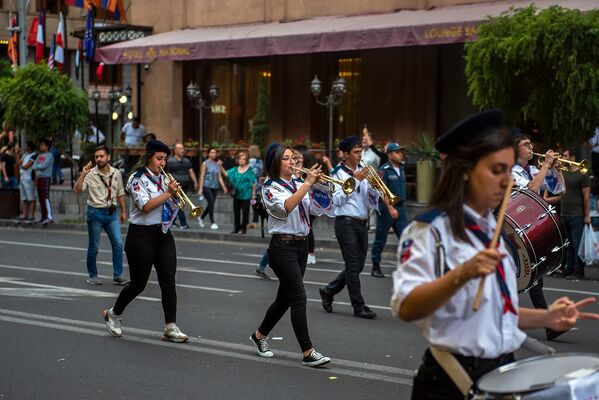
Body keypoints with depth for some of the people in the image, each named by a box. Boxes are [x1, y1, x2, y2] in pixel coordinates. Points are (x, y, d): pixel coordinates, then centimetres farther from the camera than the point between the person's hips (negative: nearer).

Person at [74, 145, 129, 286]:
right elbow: (77, 190, -18)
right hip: (95, 212, -3)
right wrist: (83, 175, -29)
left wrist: (123, 211, 15)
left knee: (118, 243, -5)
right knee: (94, 247, 3)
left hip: (111, 212, 3)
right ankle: (92, 276, 17)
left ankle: (117, 276, 2)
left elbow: (120, 194, 15)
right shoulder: (90, 174, -8)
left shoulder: (116, 174, 4)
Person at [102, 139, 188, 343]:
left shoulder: (162, 179, 11)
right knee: (138, 283, 4)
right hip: (142, 235, -6)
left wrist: (174, 193, -7)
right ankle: (113, 314, 28)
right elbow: (145, 206, -22)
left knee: (168, 282, -3)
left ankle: (171, 328, -2)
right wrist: (168, 193, -26)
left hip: (163, 234, 6)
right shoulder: (138, 179, -10)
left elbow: (171, 205, 12)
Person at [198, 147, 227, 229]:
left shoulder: (217, 164, 11)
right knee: (211, 202, -15)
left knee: (211, 204, 7)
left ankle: (201, 218, 30)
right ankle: (212, 222, -10)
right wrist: (200, 188, -9)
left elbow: (219, 177, 11)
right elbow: (202, 176, -3)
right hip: (206, 186, -5)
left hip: (215, 187, 5)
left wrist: (223, 187, 4)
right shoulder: (205, 164, -2)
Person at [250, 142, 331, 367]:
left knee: (285, 297, 15)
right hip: (283, 246, -7)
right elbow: (286, 206, -26)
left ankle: (260, 335, 35)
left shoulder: (297, 184, 12)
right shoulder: (271, 188, -7)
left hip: (301, 245, 7)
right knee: (299, 297, -12)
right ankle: (308, 352, -12)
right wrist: (308, 183, -28)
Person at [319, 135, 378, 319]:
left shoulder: (362, 171, 13)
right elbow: (337, 200, -16)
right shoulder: (339, 173, -5)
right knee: (353, 266, -5)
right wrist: (356, 181, -19)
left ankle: (328, 291, 27)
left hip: (362, 222, 7)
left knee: (357, 267, 11)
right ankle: (359, 307, 0)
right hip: (346, 222, -7)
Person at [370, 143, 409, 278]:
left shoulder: (401, 168, 10)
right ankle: (375, 267, 16)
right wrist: (390, 208, -23)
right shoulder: (384, 170, -11)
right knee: (380, 240, 5)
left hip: (400, 207, 6)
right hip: (386, 208, -6)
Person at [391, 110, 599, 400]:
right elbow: (406, 308, -24)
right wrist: (462, 274, -36)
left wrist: (545, 318, 4)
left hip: (502, 373, 7)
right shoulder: (430, 229, -13)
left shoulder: (493, 230, 11)